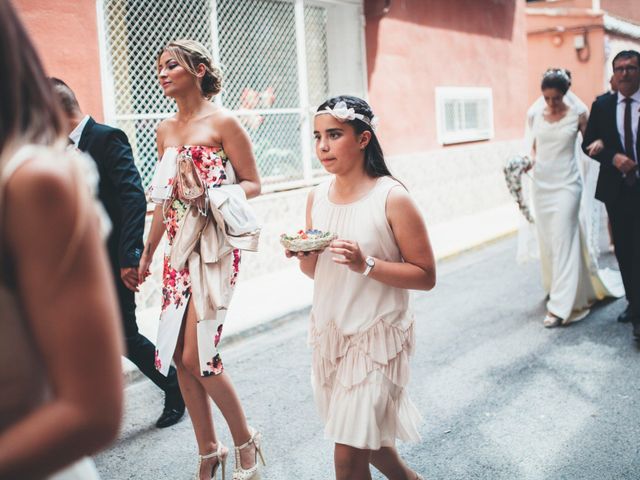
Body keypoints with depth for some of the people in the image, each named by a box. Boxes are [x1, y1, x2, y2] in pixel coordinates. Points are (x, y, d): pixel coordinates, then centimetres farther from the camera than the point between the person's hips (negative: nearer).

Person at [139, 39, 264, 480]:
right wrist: (147, 253, 20)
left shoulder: (222, 122, -7)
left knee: (197, 356, -10)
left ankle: (245, 441, 14)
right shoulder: (166, 130, 13)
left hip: (214, 246, -7)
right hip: (178, 247, 7)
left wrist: (208, 193, -22)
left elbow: (253, 185, -5)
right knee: (179, 356, 6)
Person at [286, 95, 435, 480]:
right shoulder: (318, 197, 2)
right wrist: (302, 254, -9)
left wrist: (366, 264, -26)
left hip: (377, 334, -6)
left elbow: (426, 276, -14)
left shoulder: (392, 198, -15)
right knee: (365, 436, 22)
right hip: (329, 331, 6)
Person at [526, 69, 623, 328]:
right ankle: (555, 287, 32)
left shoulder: (577, 115, -4)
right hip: (541, 184, 4)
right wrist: (531, 160, -2)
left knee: (562, 241, -8)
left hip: (566, 185, -4)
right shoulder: (537, 117, 5)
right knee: (546, 240, 11)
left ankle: (560, 306, -8)